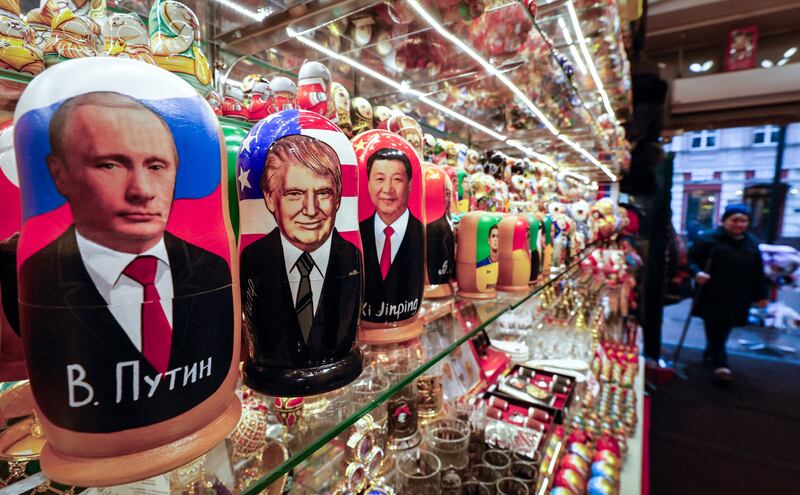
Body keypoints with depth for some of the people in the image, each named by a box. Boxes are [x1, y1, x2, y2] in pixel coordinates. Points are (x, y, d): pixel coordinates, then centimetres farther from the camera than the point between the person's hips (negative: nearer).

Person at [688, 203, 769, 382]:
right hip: (712, 297, -5)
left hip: (737, 300, 5)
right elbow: (691, 258, -8)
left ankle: (710, 354, 30)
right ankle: (720, 363, 0)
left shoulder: (752, 245, 12)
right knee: (714, 329, -4)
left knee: (723, 330, 13)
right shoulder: (710, 239, -6)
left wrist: (761, 295, 13)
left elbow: (758, 273, 15)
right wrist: (697, 272, -28)